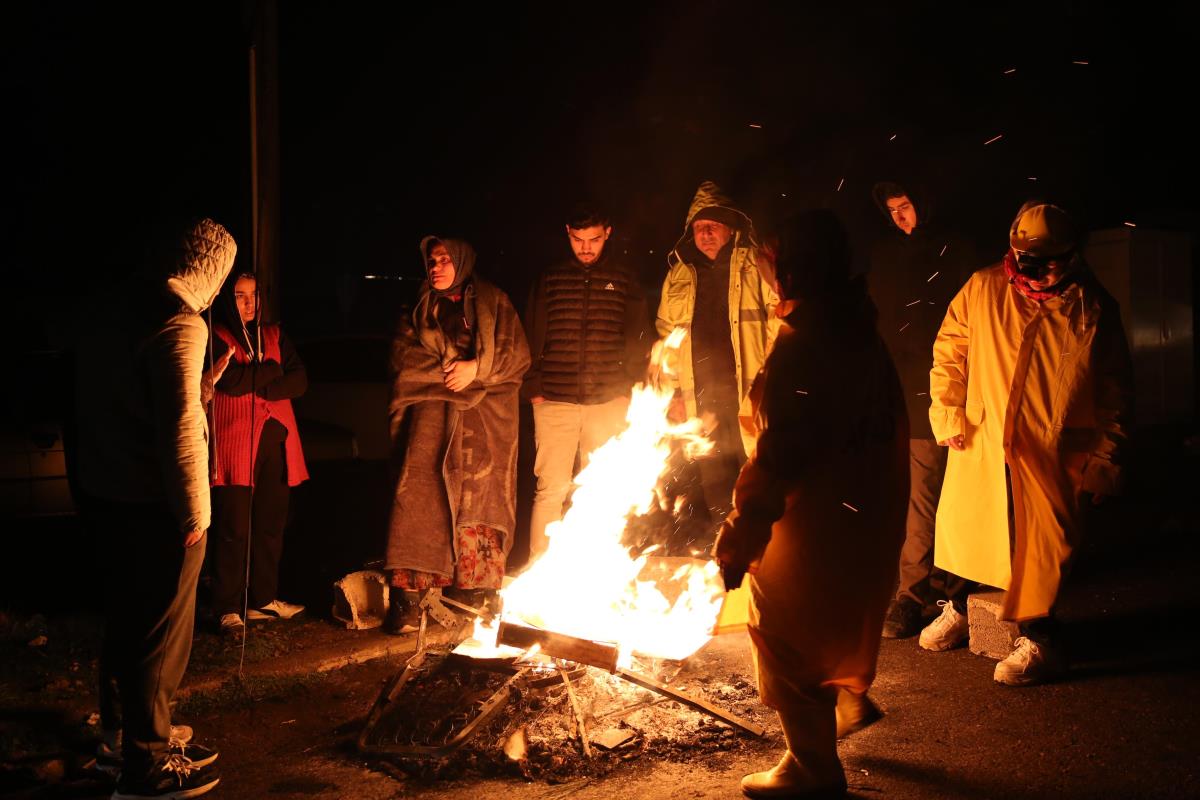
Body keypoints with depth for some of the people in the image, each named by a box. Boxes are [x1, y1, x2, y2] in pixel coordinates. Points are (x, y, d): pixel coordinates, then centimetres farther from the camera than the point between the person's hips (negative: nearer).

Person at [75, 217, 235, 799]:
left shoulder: (113, 309, 9)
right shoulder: (178, 321, -19)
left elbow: (101, 401, 15)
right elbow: (180, 427, -24)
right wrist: (194, 512, -18)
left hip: (106, 491, 9)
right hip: (153, 504, -9)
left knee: (126, 616, 23)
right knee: (158, 630, 3)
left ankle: (126, 724, 41)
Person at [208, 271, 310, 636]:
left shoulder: (274, 335, 17)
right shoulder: (215, 338, 3)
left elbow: (299, 380, 5)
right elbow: (230, 380, -14)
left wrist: (255, 384, -9)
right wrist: (271, 371, -1)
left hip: (275, 439, 5)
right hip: (234, 440, -5)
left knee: (270, 524, 7)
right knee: (233, 528, -5)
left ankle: (263, 599, 19)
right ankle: (227, 608, 3)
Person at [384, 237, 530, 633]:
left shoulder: (494, 302, 16)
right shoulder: (420, 308, 22)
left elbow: (517, 353, 6)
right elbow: (403, 355, 10)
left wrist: (476, 368, -8)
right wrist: (446, 371, -4)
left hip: (485, 411, -1)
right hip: (433, 408, 1)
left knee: (480, 492, -12)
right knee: (421, 489, -13)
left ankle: (477, 587, -6)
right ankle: (406, 592, -16)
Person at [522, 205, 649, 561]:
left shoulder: (624, 278, 10)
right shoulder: (550, 279, 10)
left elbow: (637, 338, 12)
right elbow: (532, 337, 11)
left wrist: (628, 387, 3)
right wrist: (533, 387, 2)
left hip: (608, 402, 1)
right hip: (555, 402, 0)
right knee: (550, 490, -2)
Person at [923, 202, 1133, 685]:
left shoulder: (1094, 310, -5)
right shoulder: (982, 290, -4)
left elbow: (1115, 393, 0)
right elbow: (949, 352, 6)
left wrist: (1104, 460, -1)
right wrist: (948, 413, -1)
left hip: (1052, 453, -2)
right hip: (980, 443, 3)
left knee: (1041, 544, 0)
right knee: (959, 525, 14)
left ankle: (1039, 641, 18)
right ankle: (960, 607, 39)